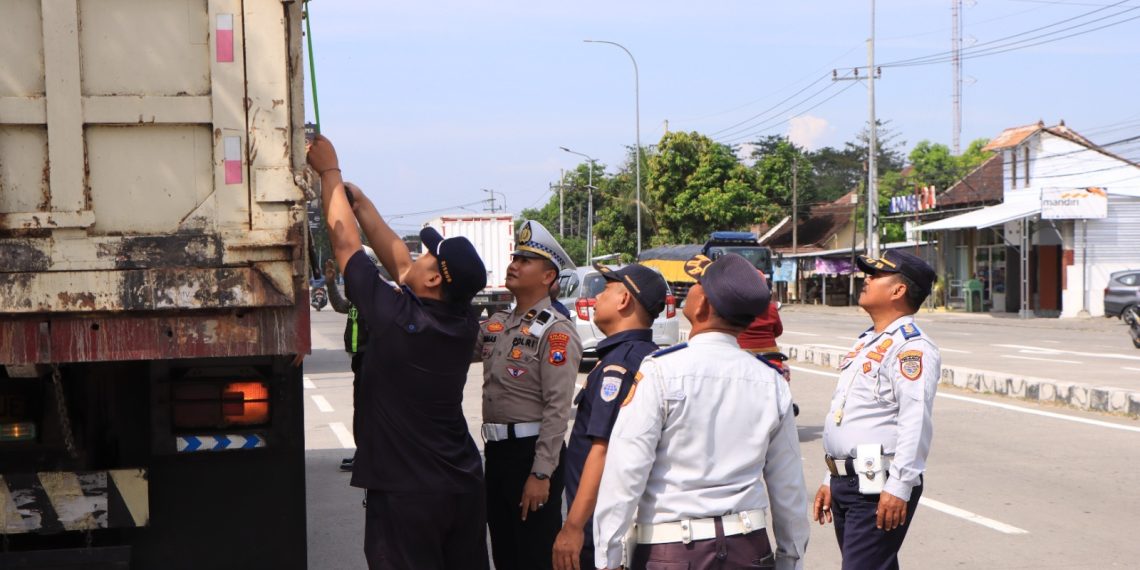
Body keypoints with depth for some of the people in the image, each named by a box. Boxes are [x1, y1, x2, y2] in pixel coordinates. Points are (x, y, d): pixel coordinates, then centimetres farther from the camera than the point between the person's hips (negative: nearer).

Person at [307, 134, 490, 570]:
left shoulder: (396, 319, -18)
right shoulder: (462, 324, -1)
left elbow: (344, 242, -6)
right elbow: (396, 259, 12)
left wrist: (330, 172, 7)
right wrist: (358, 199, 19)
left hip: (406, 492, -6)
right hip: (463, 485, 6)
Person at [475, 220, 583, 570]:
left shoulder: (556, 332, -12)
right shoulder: (496, 324, 12)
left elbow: (558, 409, -18)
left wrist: (541, 474, -22)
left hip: (531, 451, -7)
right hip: (497, 449, 8)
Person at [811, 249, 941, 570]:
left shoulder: (911, 347, -12)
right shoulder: (865, 343, 19)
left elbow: (915, 424, -21)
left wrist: (898, 487, -25)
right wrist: (831, 480, 22)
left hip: (878, 488, -10)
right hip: (846, 484, 10)